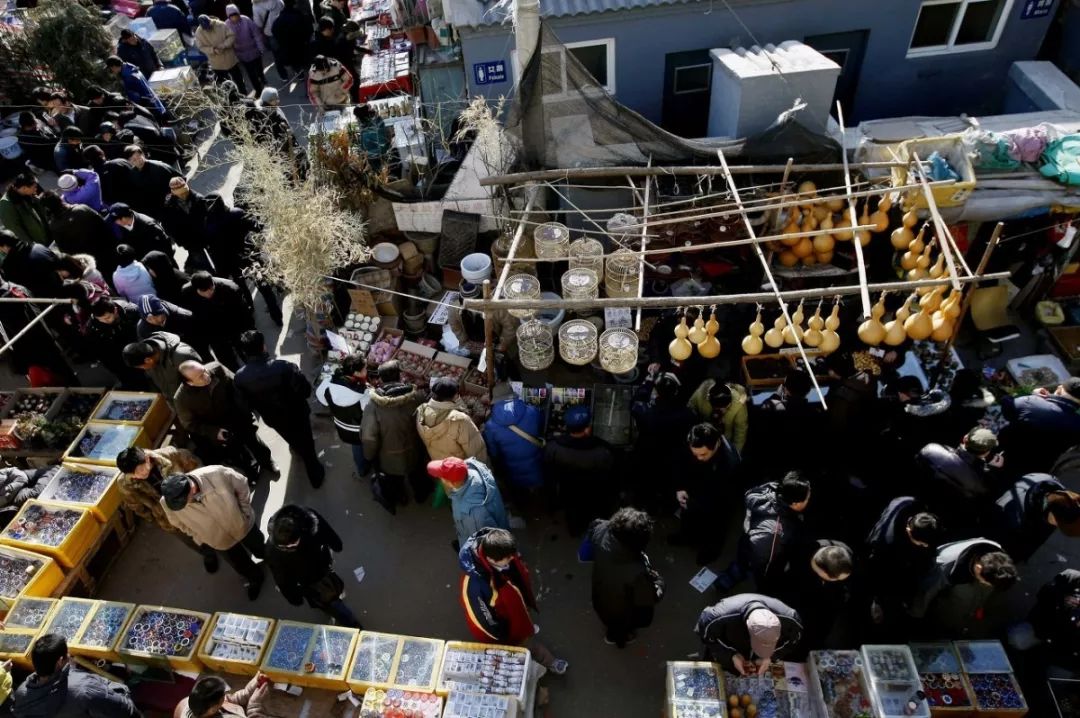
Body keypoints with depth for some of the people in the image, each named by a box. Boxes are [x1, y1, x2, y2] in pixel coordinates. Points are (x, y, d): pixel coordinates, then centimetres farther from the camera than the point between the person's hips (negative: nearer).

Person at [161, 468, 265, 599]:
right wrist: (200, 538, -7)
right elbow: (180, 523, -7)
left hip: (242, 523, -1)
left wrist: (244, 512, -12)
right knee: (241, 565, 24)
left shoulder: (217, 474, -40)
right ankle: (255, 579, 58)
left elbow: (242, 486, -18)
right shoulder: (167, 502, -31)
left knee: (260, 550, 28)